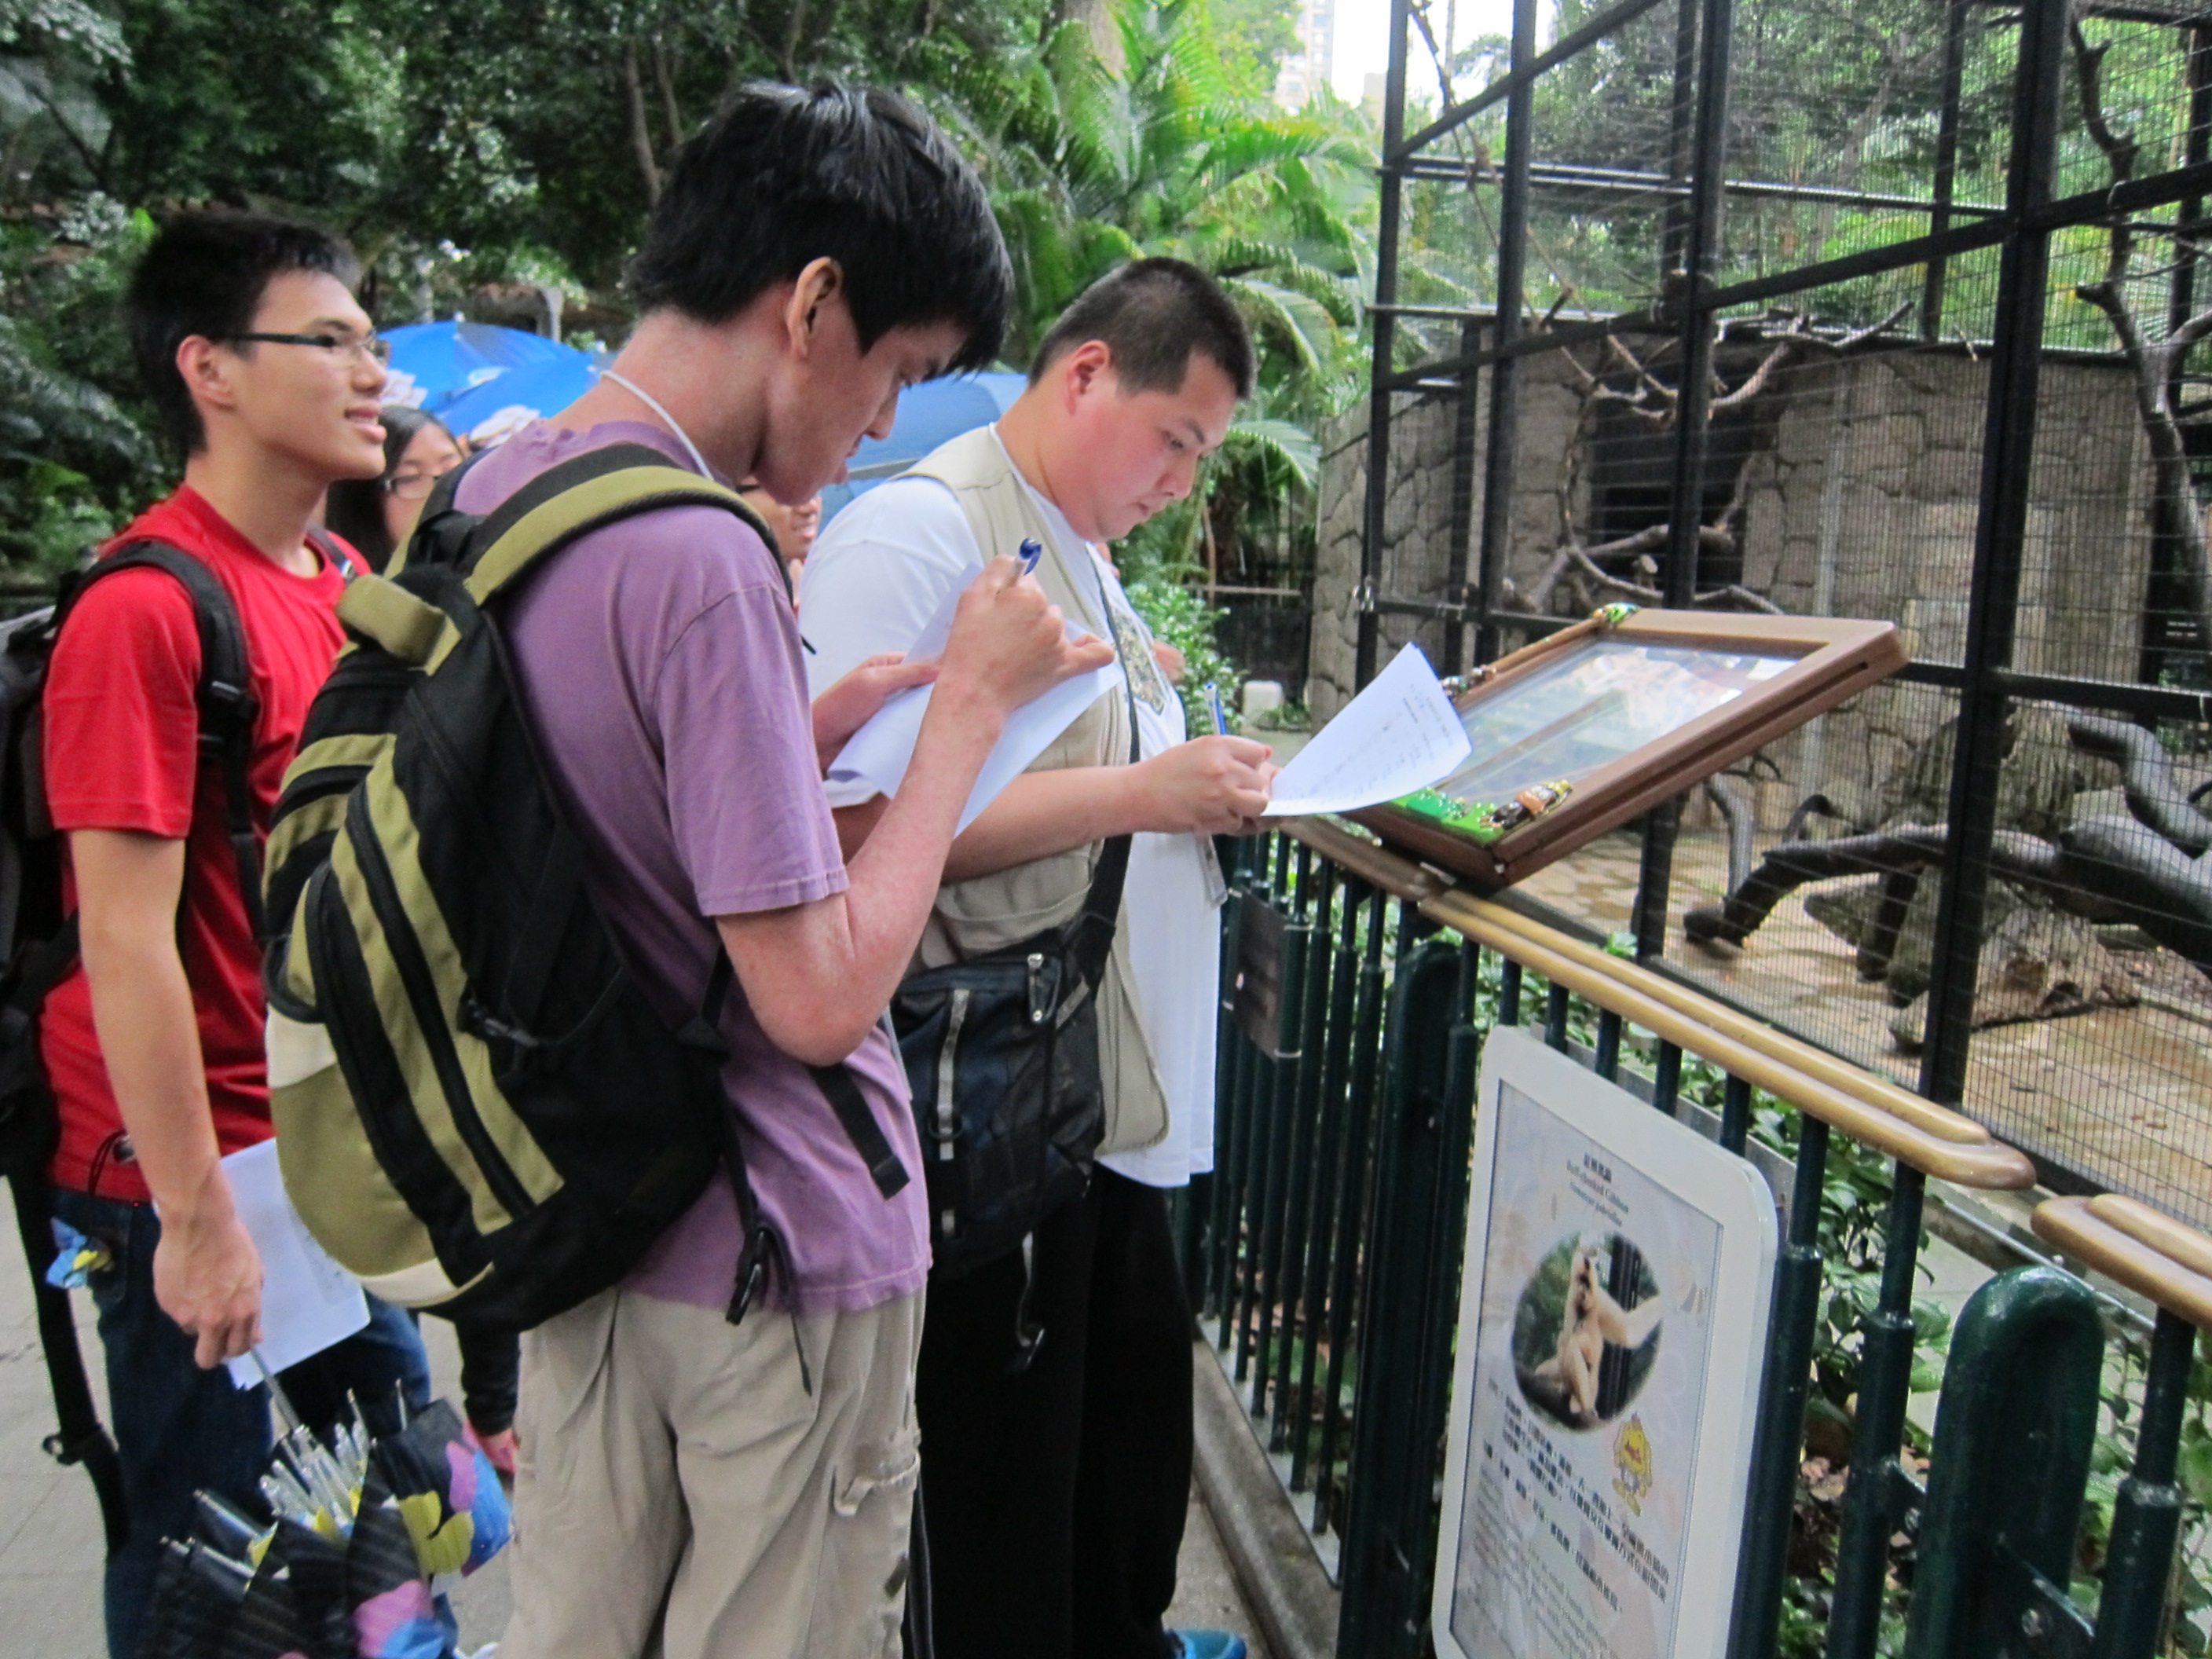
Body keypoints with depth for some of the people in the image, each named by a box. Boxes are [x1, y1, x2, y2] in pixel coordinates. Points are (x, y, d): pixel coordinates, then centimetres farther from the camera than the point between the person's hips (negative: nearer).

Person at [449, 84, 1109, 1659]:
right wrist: (974, 701, -17)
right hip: (775, 1258, -8)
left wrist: (825, 718, 4)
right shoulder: (700, 558, -26)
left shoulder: (493, 491, 2)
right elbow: (822, 997, -25)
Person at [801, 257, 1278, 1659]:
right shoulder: (915, 531, -16)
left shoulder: (1082, 548, 15)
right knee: (1016, 1466, 9)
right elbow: (858, 820, -26)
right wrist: (1139, 793, -23)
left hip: (1122, 1084, 10)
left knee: (1139, 1420, 24)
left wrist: (1207, 784, 5)